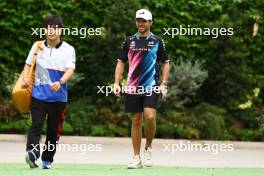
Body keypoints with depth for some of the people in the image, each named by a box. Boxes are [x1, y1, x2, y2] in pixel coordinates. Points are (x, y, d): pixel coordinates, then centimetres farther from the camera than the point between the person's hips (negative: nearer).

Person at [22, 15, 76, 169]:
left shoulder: (68, 49, 0)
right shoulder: (37, 46, 7)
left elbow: (70, 70, -11)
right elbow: (28, 64, 17)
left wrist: (60, 82, -30)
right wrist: (25, 77, -3)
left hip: (59, 97, 0)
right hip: (38, 94, 0)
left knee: (54, 130, 6)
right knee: (36, 125, -16)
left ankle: (47, 160, 16)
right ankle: (32, 152, -31)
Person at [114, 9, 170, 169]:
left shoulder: (157, 41, 3)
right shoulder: (129, 41, 9)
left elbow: (166, 63, 7)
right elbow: (121, 62, 12)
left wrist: (164, 83, -5)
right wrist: (117, 83, 1)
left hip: (151, 87, -2)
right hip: (133, 88, 2)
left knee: (150, 116, -20)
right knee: (136, 121, 4)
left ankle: (148, 148, 4)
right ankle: (136, 158, 10)